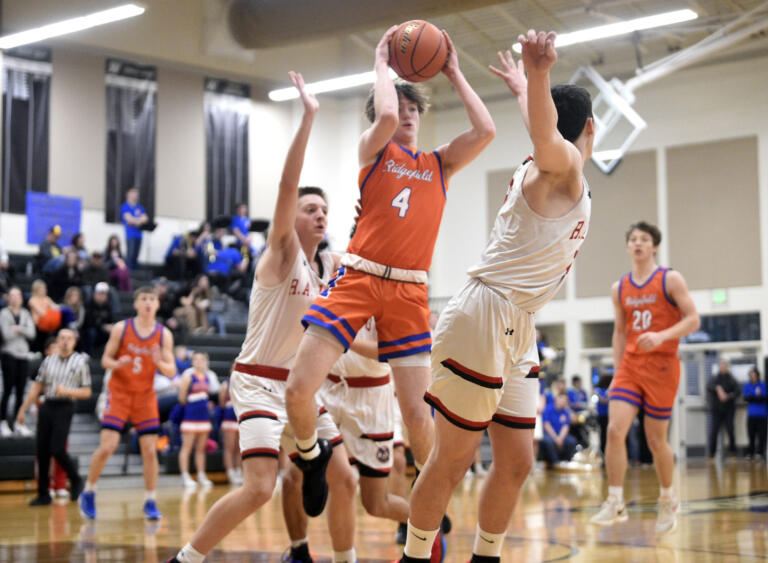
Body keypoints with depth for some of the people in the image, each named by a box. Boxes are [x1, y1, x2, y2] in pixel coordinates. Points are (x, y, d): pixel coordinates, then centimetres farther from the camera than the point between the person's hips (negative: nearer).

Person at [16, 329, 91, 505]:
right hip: (47, 406, 4)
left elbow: (87, 392, 1)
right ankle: (43, 494, 11)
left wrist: (67, 391, -15)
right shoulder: (48, 361, 11)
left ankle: (76, 480, 12)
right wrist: (23, 409, 13)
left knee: (57, 450, -14)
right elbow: (36, 387, 15)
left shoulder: (80, 362, 2)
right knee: (41, 451, 1)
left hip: (65, 407, -4)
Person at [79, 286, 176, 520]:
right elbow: (105, 359, 0)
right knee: (107, 446, -10)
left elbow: (171, 372, -3)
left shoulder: (164, 334, -2)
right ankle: (88, 492, 10)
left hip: (145, 396, 2)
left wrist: (159, 363, -24)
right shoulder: (121, 328, -5)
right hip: (119, 393, -2)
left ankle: (150, 502, 7)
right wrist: (117, 364, -22)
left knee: (150, 450, -4)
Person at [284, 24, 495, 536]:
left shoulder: (440, 164, 16)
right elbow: (386, 116, -14)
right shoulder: (373, 151, 9)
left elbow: (486, 132, 0)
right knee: (300, 387, -13)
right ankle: (314, 455, 18)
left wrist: (453, 73, 9)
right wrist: (383, 63, 2)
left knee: (417, 409, -3)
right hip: (358, 278, -1)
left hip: (409, 292, 1)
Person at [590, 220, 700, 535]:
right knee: (615, 430, -14)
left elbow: (693, 320, -8)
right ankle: (615, 503, -10)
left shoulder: (670, 280, -3)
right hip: (630, 366, 4)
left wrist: (661, 336, -24)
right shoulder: (619, 290, 10)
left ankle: (668, 501, 26)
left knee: (656, 439, 3)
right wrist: (617, 371, 10)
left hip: (661, 367, -4)